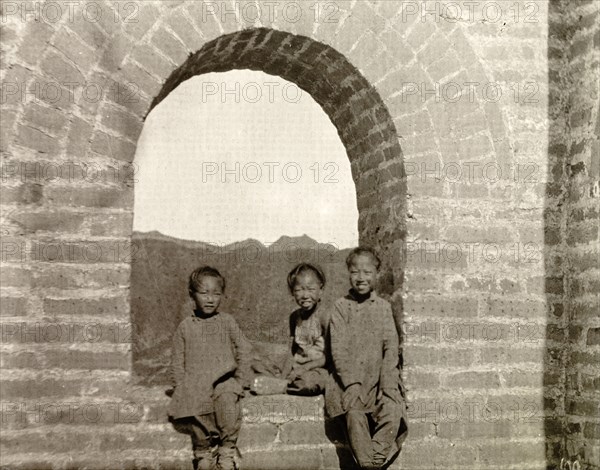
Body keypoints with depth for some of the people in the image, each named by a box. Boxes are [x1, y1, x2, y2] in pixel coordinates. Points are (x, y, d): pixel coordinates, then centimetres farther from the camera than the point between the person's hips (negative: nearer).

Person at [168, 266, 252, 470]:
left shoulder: (227, 321, 8)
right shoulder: (185, 327, 10)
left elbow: (244, 351, 8)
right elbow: (177, 363, 12)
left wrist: (240, 382, 0)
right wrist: (182, 388, 0)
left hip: (224, 379, -1)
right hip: (195, 383, 1)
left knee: (227, 401, -32)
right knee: (197, 407, -29)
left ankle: (227, 449, -13)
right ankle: (204, 450, -5)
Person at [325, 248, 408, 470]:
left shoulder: (384, 307, 9)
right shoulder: (341, 306, 3)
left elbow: (391, 347, 1)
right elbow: (338, 349, -4)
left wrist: (387, 385, -12)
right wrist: (352, 383, -16)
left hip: (379, 380, 2)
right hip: (350, 379, -2)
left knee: (393, 410, -25)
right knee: (354, 415, -28)